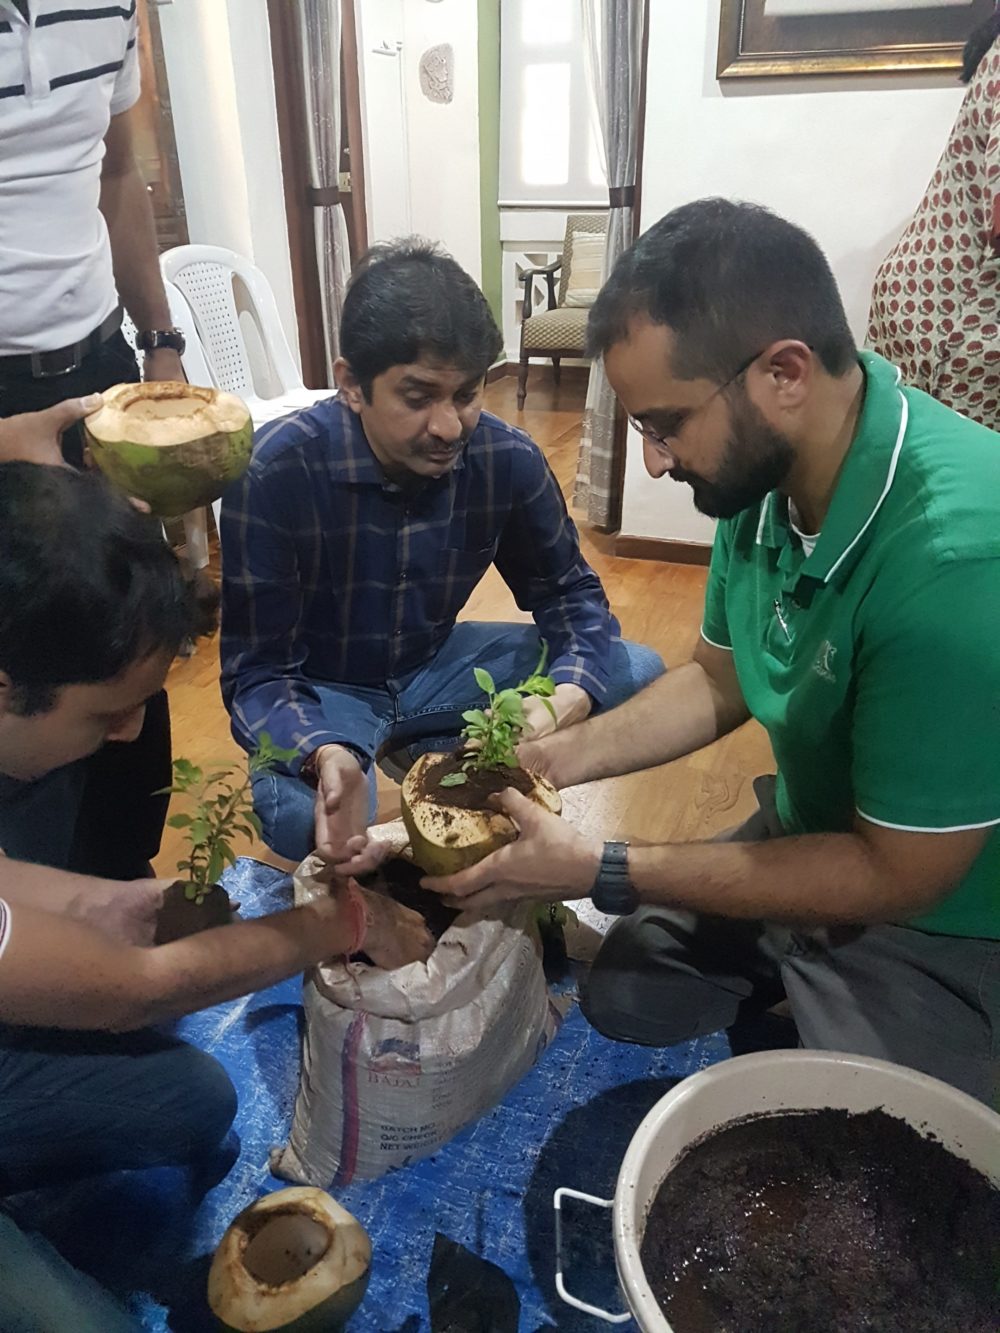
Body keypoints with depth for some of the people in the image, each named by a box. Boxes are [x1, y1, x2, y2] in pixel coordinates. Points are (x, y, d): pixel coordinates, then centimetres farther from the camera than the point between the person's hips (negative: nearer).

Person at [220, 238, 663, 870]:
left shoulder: (509, 459, -17)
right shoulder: (278, 472, -26)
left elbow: (570, 592, -5)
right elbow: (258, 670, -22)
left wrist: (568, 697, -29)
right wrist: (327, 757, -45)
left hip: (437, 665, 4)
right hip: (323, 688, -3)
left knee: (638, 672, -10)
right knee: (299, 815, -36)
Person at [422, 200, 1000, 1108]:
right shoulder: (764, 476, -12)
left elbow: (897, 875, -27)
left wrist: (603, 873, -24)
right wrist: (562, 757, -10)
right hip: (816, 834, 7)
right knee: (624, 993, 12)